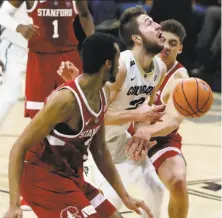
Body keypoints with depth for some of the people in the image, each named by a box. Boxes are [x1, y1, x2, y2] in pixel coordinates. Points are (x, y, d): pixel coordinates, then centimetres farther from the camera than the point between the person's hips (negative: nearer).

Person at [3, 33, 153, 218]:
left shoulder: (103, 94, 2)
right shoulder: (66, 99, -25)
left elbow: (99, 150, 14)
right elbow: (20, 148, -24)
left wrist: (125, 197, 13)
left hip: (70, 176, 9)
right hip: (41, 176, -9)